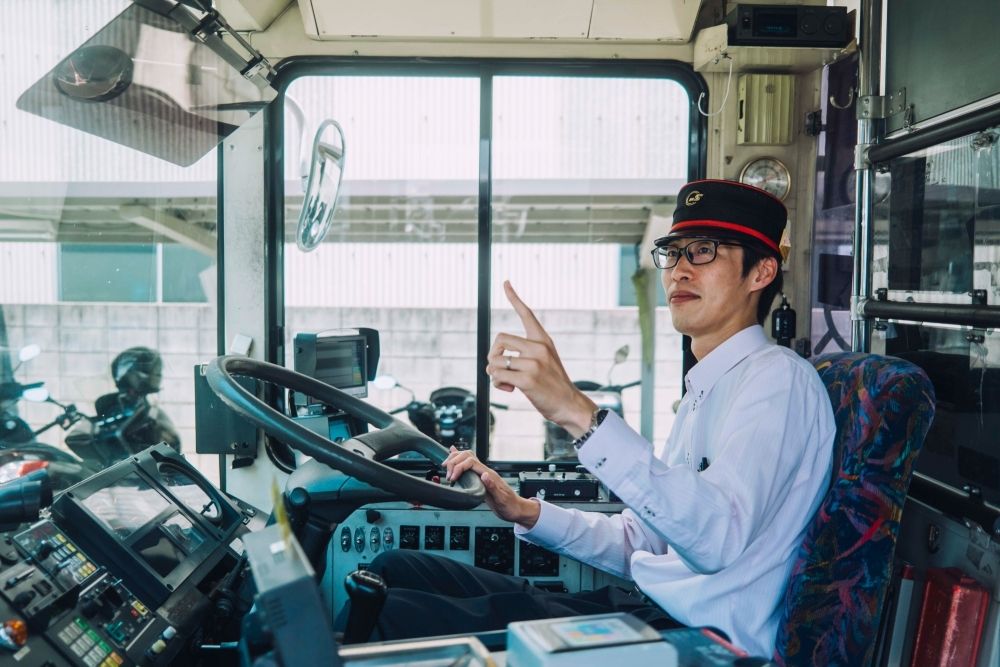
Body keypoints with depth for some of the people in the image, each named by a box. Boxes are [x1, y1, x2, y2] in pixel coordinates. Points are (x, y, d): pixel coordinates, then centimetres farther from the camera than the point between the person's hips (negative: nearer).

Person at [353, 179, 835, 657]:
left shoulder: (777, 377, -10)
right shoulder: (704, 392, 20)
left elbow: (720, 538, -28)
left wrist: (580, 415, -35)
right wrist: (525, 512, 8)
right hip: (645, 608, 9)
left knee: (396, 617, -18)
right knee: (394, 570, 1)